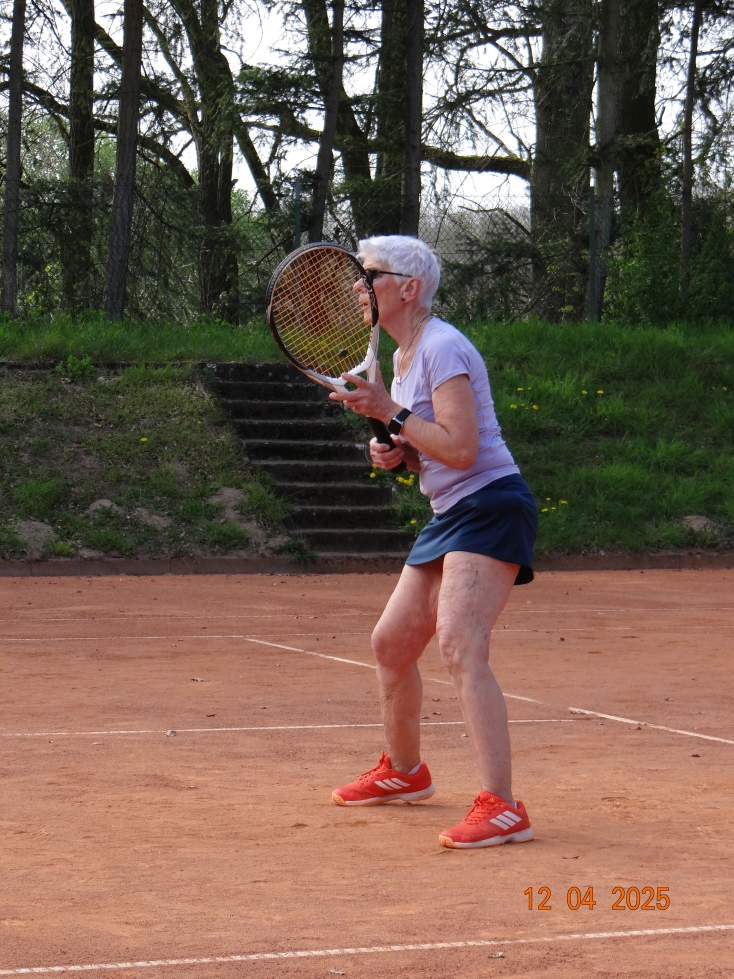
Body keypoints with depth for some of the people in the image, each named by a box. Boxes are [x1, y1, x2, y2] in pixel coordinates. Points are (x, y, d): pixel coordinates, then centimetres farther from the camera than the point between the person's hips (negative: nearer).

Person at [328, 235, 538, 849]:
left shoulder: (443, 348, -15)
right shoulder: (404, 355, 15)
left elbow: (460, 449, -23)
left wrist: (389, 411, -19)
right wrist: (395, 452, 3)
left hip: (489, 507, -10)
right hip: (450, 516, 10)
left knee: (461, 648, -24)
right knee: (391, 643, 18)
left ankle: (502, 808, -29)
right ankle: (404, 771, 40)